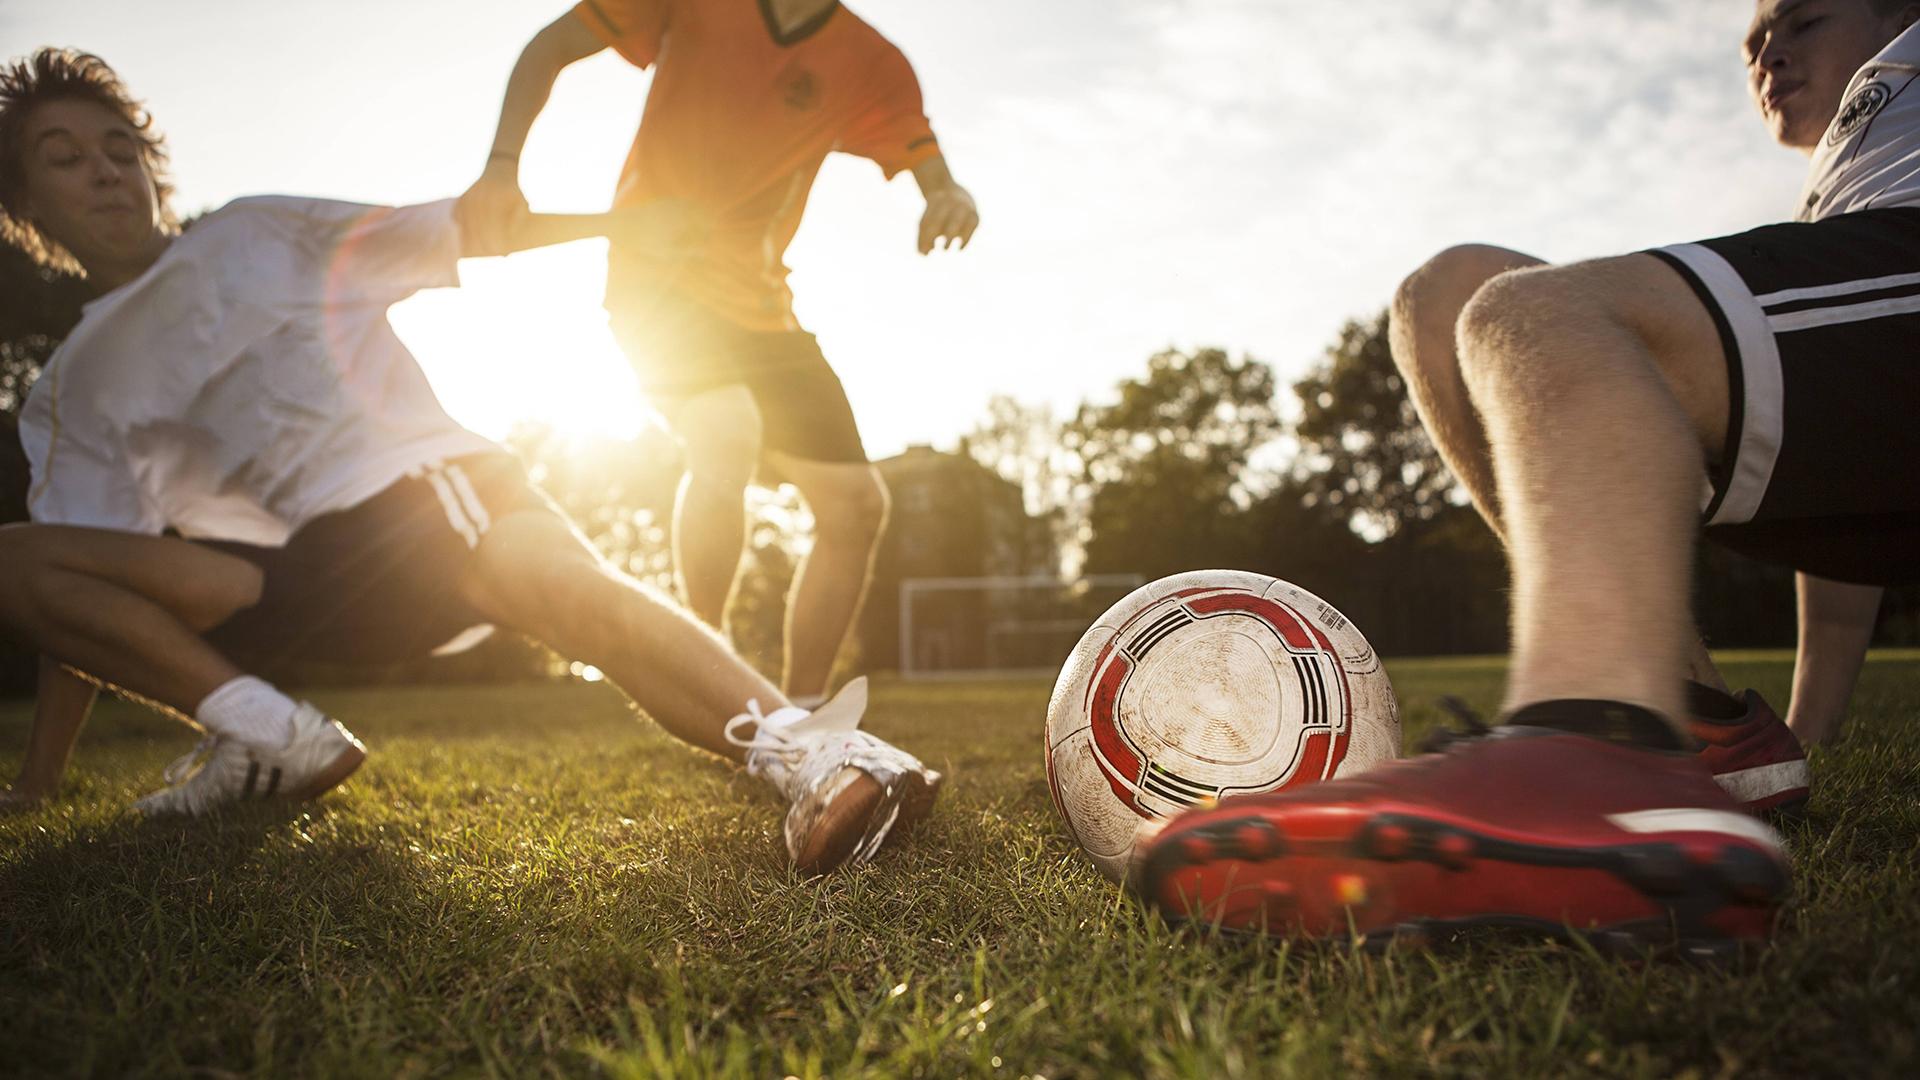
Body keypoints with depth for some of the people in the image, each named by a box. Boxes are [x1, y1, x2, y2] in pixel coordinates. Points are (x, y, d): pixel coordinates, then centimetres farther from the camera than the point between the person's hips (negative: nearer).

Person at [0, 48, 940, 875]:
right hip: (299, 567, 3)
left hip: (421, 477, -3)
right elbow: (84, 588, 16)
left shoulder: (257, 236, 16)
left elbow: (438, 232, 12)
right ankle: (267, 739, -18)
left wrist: (610, 222, 0)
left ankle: (805, 752, -57)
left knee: (552, 573, -37)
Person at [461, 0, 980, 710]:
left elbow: (930, 170, -4)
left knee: (857, 503, -3)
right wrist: (503, 164, -16)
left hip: (761, 303, 5)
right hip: (657, 273, -5)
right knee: (727, 437, -32)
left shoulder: (870, 66, 3)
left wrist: (950, 195, -30)